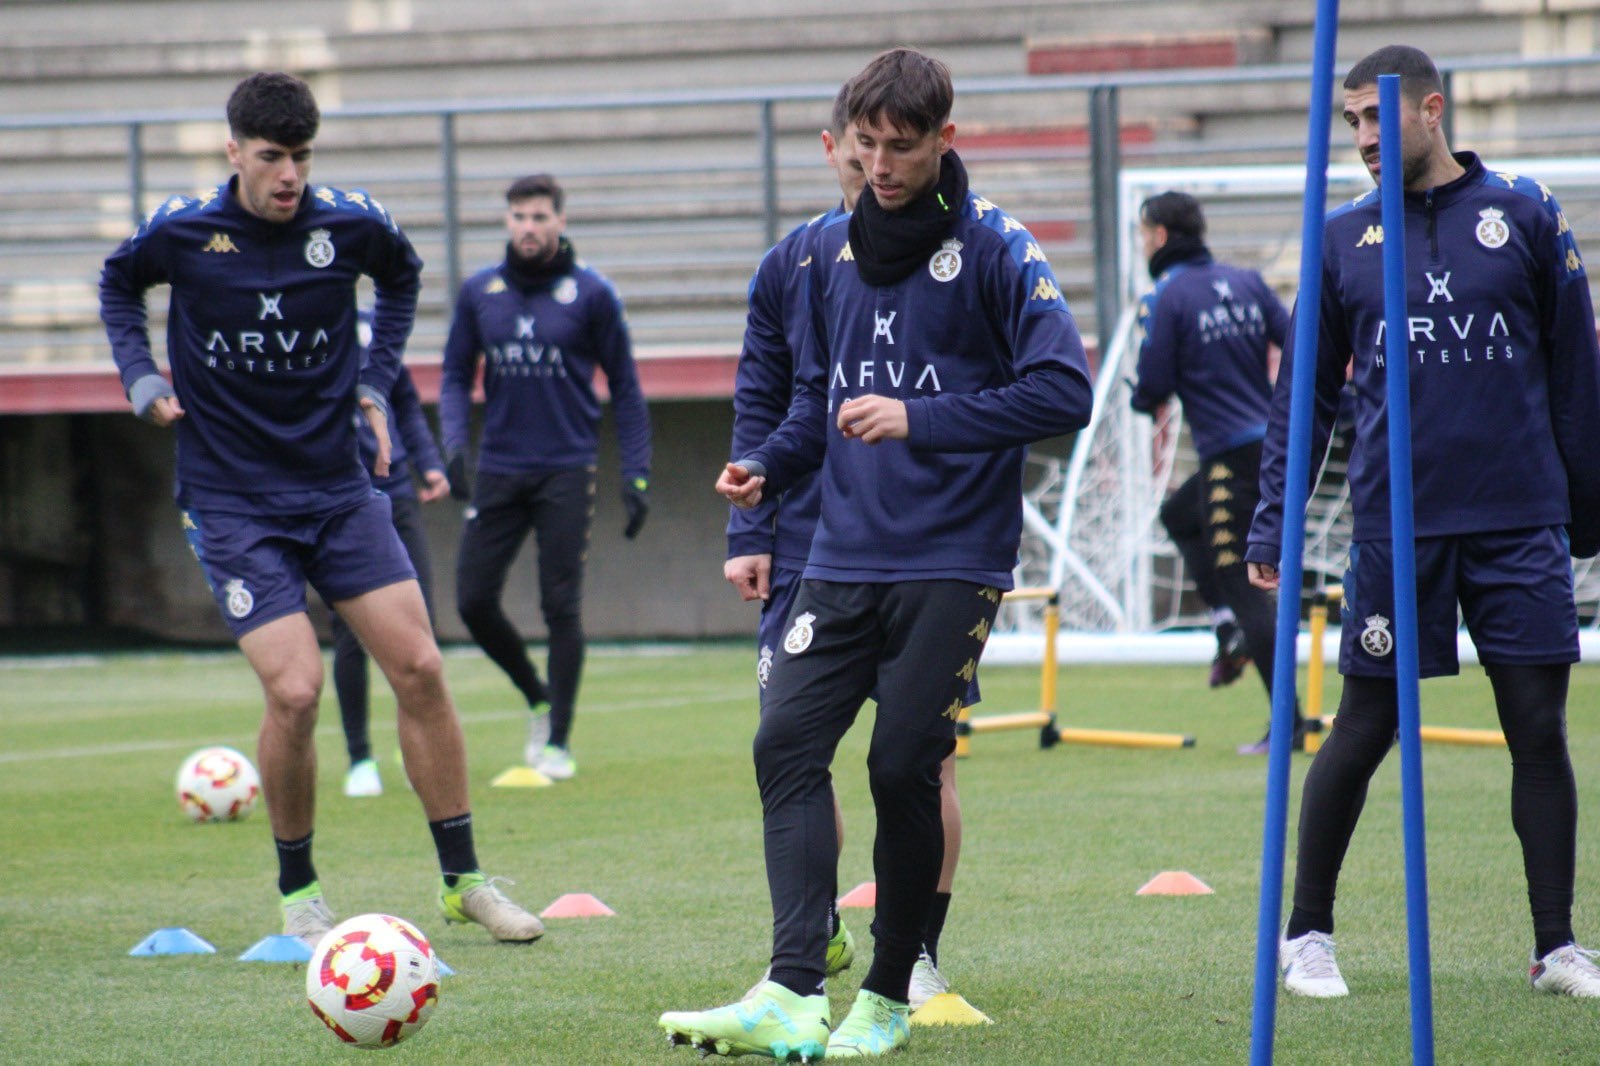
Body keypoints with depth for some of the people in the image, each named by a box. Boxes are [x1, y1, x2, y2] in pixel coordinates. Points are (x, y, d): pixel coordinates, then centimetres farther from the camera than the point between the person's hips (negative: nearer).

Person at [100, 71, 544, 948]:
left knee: (418, 667, -4)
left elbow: (401, 274, 19)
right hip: (231, 503, -3)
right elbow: (118, 283, 14)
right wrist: (141, 377, 1)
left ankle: (461, 878, 9)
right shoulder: (180, 232, -10)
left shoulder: (351, 225, -6)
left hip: (337, 487, 3)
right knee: (294, 689, -16)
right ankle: (297, 892, 6)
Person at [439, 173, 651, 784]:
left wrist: (636, 474, -4)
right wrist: (453, 445, -5)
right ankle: (539, 702, 22)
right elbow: (456, 376, 12)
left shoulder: (590, 293, -2)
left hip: (566, 473, -3)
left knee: (561, 607, -5)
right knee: (473, 600, -2)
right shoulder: (479, 292, 6)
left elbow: (624, 387, 2)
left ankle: (558, 742, 5)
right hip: (498, 470, 3)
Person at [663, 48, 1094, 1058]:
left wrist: (920, 421, -20)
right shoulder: (831, 248, 11)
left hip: (951, 563, -5)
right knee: (787, 742, -11)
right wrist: (770, 465, 3)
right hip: (845, 555, 5)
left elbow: (1064, 393, -14)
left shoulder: (996, 249, -7)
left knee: (904, 767, -6)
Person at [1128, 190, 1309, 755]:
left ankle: (1288, 722, -7)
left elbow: (1153, 387, -11)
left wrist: (1143, 398, 12)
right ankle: (1231, 624, 15)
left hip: (1232, 454, -8)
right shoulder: (1246, 281, 10)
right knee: (1179, 515, 30)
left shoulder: (1164, 298, -9)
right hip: (1274, 440, 8)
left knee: (1244, 588, -4)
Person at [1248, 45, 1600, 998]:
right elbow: (1305, 393, 10)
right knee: (1365, 730, 3)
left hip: (1522, 525, 0)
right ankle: (1308, 935, 16)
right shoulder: (1346, 238, 7)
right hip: (1396, 522, 0)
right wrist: (1273, 527, 4)